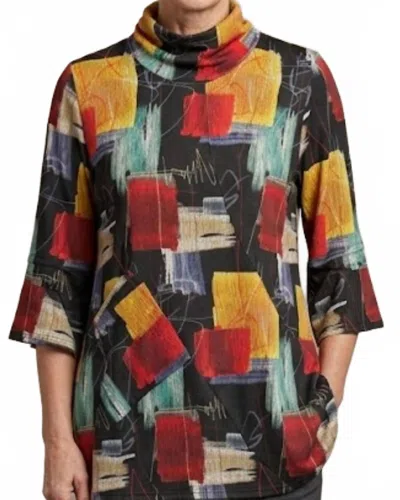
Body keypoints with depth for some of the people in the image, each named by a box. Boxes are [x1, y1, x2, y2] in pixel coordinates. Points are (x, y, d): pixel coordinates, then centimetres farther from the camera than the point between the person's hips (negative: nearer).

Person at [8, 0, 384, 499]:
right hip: (127, 434, 1)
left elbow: (337, 258, 6)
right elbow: (59, 270, 4)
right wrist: (58, 437, 0)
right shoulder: (87, 85, 4)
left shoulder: (300, 78, 3)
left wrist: (327, 404, -2)